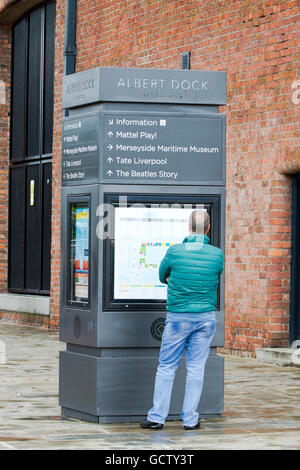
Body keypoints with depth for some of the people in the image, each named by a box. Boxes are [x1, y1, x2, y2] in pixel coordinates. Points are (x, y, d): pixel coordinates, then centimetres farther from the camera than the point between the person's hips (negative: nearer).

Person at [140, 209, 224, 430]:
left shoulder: (174, 251, -8)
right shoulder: (217, 255, -4)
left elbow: (162, 276, 8)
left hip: (177, 317, -1)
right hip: (206, 317, 1)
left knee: (166, 367, 6)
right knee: (196, 368, 7)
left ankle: (157, 417, 7)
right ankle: (190, 419, 9)